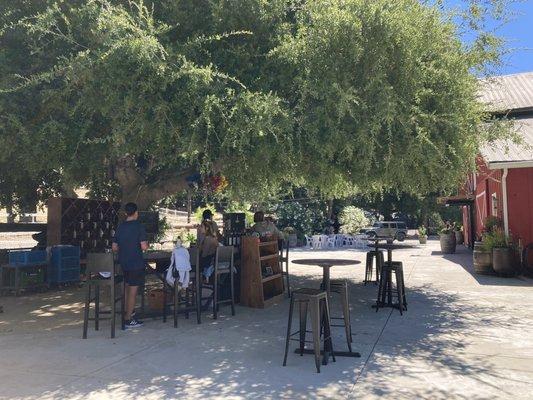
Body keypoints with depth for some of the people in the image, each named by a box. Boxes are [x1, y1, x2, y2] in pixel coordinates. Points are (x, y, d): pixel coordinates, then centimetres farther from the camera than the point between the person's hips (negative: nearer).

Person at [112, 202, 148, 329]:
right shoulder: (139, 226, -13)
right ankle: (129, 319, 5)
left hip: (124, 263, 6)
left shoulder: (120, 227, 5)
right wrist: (147, 244, 3)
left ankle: (128, 312, 34)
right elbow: (144, 247, -19)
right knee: (133, 290, 0)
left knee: (128, 288, 22)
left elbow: (114, 248, 7)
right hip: (136, 263, -6)